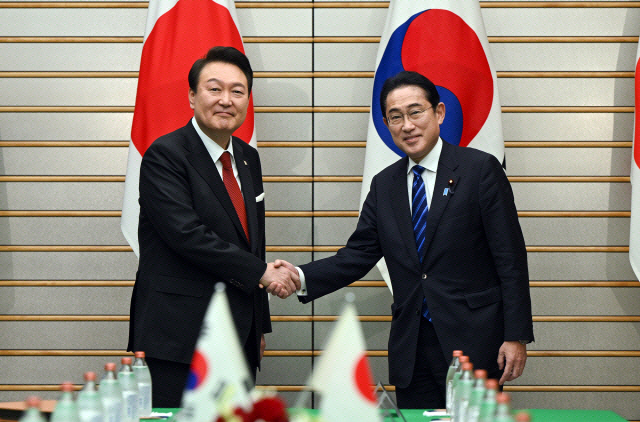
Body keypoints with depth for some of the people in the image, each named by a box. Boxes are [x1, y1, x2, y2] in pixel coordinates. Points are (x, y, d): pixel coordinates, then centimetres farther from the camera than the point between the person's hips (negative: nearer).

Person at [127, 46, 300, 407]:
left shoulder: (248, 158, 16)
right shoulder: (165, 155, -9)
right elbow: (187, 234, -20)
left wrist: (260, 325, 20)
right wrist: (262, 273, -15)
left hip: (240, 337, 7)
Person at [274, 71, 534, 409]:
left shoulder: (481, 169, -3)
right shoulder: (384, 185, 12)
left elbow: (510, 258, -6)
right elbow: (358, 254, 9)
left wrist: (516, 336, -11)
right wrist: (302, 277, -9)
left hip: (473, 342, -4)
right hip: (410, 347, 4)